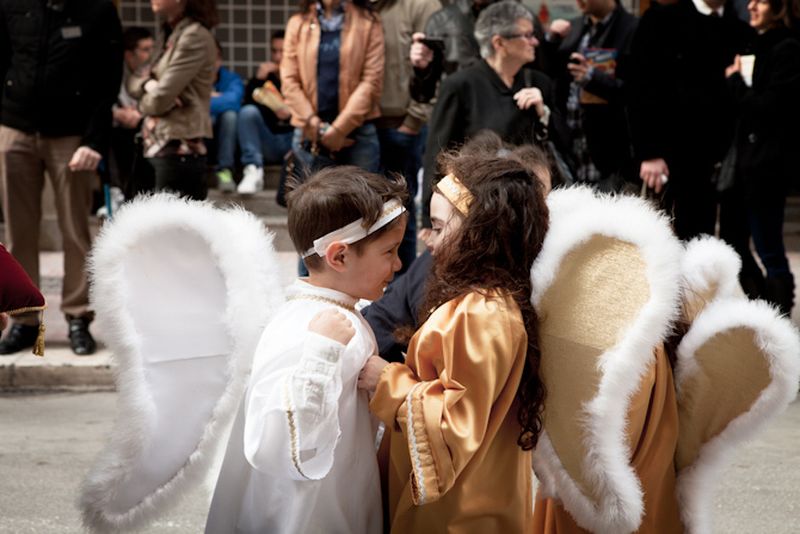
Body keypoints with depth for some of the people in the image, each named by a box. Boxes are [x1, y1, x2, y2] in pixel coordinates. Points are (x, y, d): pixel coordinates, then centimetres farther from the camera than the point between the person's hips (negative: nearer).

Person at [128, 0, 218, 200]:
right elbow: (133, 83, 17)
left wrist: (144, 103, 7)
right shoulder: (171, 35, 19)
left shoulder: (195, 36, -11)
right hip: (162, 144, 9)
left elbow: (160, 100, -16)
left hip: (179, 148, -9)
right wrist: (148, 83, -6)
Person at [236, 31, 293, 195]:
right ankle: (253, 170, -33)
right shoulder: (264, 76, 13)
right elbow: (245, 104, -2)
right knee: (248, 111, -22)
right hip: (268, 145, 3)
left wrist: (292, 115, -25)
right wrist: (257, 80, -12)